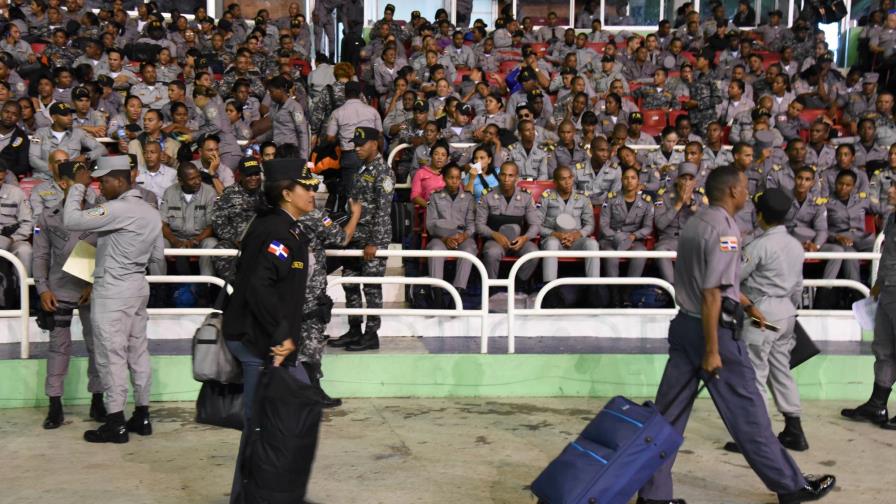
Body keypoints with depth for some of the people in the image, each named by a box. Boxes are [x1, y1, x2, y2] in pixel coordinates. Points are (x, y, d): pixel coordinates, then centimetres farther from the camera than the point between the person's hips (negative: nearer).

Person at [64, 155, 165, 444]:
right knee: (138, 352, 11)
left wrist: (78, 186, -8)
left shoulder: (118, 209, -18)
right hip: (138, 287, 9)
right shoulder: (150, 212, 10)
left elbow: (72, 221, -19)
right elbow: (158, 258, 14)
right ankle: (142, 417, 17)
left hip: (113, 290, -9)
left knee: (112, 355, -3)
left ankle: (115, 423, 1)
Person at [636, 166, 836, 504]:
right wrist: (712, 350, -20)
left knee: (669, 412, 8)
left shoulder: (695, 224, 14)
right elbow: (711, 294, -21)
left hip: (684, 324, 9)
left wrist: (745, 305, 41)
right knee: (747, 412, 3)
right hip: (715, 330, -9)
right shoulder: (724, 229, -15)